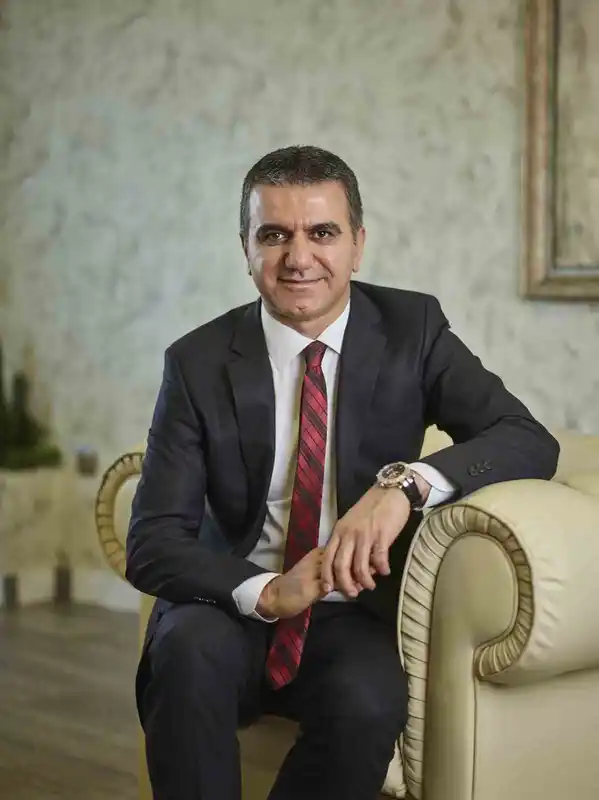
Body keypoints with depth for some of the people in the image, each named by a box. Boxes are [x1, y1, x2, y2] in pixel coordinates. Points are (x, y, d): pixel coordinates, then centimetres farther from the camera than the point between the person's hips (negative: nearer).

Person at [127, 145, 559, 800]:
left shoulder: (411, 327, -3)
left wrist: (406, 482, -31)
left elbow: (530, 440, -12)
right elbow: (151, 543, -10)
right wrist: (266, 592, -30)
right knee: (190, 648, -32)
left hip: (357, 616, 0)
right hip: (235, 608, 0)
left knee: (371, 700, -31)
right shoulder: (199, 363, -5)